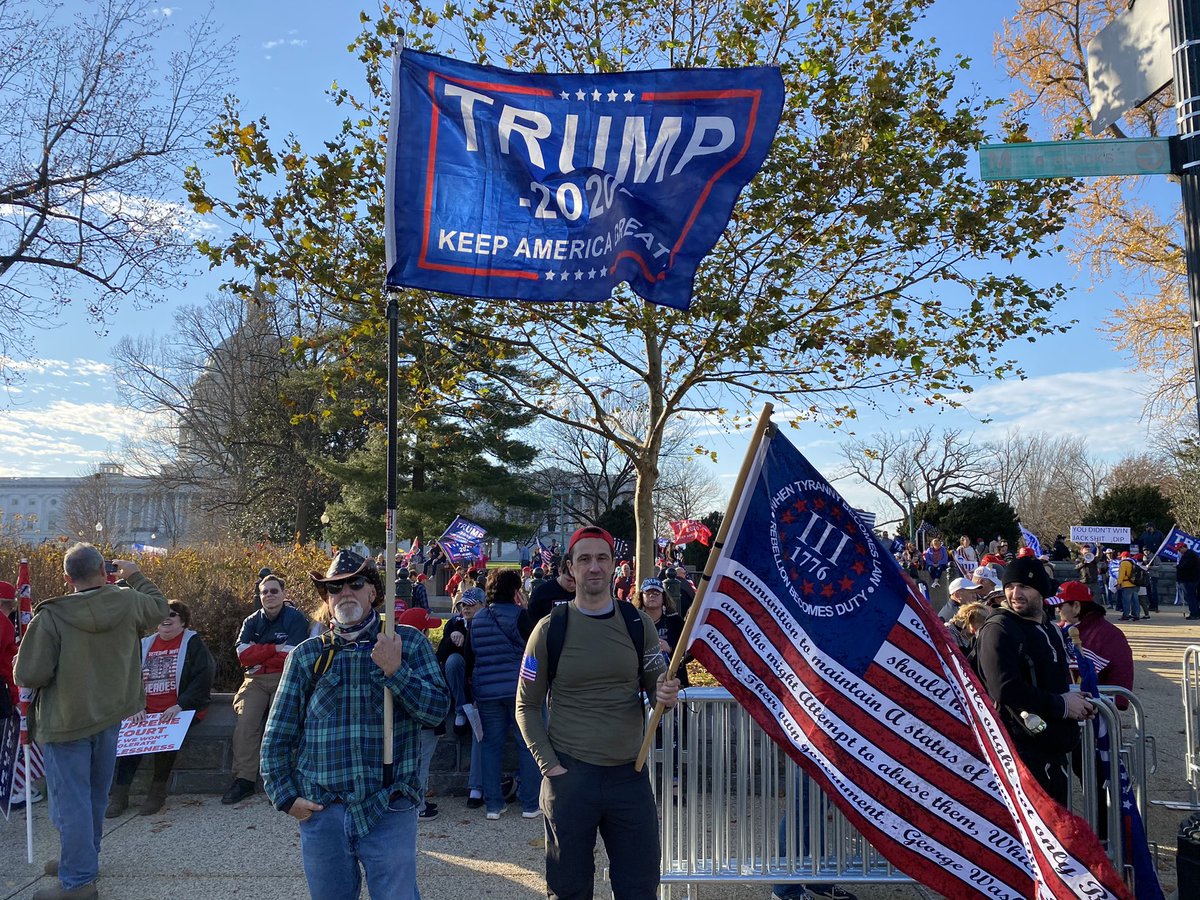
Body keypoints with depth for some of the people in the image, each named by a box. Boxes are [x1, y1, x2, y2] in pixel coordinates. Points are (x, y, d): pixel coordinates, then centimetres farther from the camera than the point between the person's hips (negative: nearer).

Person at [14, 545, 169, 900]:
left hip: (66, 721, -5)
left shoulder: (51, 617, -21)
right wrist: (135, 575, 24)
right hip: (109, 715, 5)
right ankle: (85, 858, 37)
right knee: (95, 795, 20)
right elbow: (160, 607, 13)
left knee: (70, 800, 4)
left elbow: (28, 676, -19)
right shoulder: (127, 602, -9)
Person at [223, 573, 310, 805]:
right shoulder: (252, 622, 16)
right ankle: (244, 779, -17)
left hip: (285, 679, -3)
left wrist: (258, 654, 0)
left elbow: (292, 657, -9)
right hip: (256, 681, 4)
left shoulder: (295, 618, 2)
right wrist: (275, 649, -6)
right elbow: (243, 654, 0)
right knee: (246, 720, -21)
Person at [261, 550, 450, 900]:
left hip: (389, 810, -2)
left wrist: (395, 671, -18)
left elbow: (438, 709, -7)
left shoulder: (408, 642, 0)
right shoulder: (306, 655, 3)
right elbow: (277, 737, 8)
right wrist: (287, 797, 1)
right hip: (321, 812, 2)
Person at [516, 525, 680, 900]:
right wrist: (549, 765, -8)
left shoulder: (638, 623, 2)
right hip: (570, 775, -2)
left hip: (630, 774, 2)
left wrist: (666, 693, -13)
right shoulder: (551, 629, -5)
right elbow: (526, 706, 1)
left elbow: (656, 685, 10)